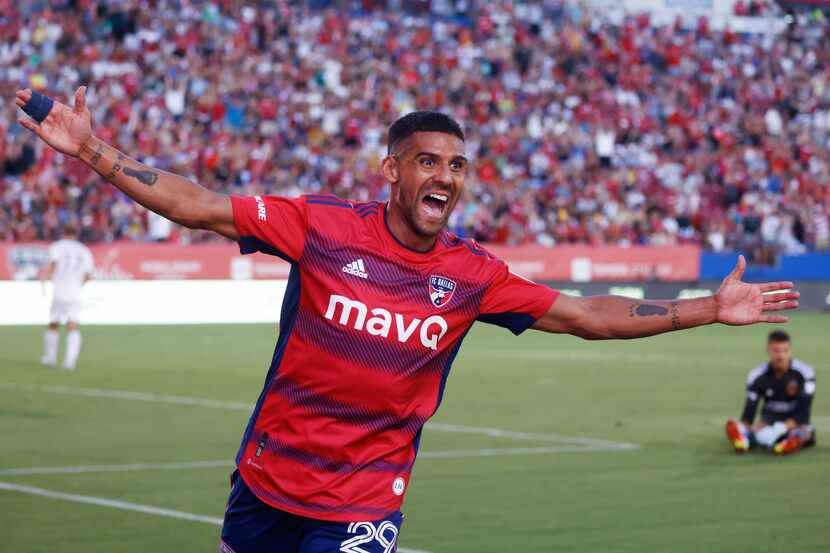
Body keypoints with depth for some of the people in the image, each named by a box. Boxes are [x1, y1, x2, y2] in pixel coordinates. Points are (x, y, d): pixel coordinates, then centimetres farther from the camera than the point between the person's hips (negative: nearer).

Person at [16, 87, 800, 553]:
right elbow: (198, 207, -10)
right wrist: (89, 150, -16)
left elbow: (588, 316, 2)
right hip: (266, 483, 0)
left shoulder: (472, 275, -3)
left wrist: (710, 309, 0)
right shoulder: (323, 226, -9)